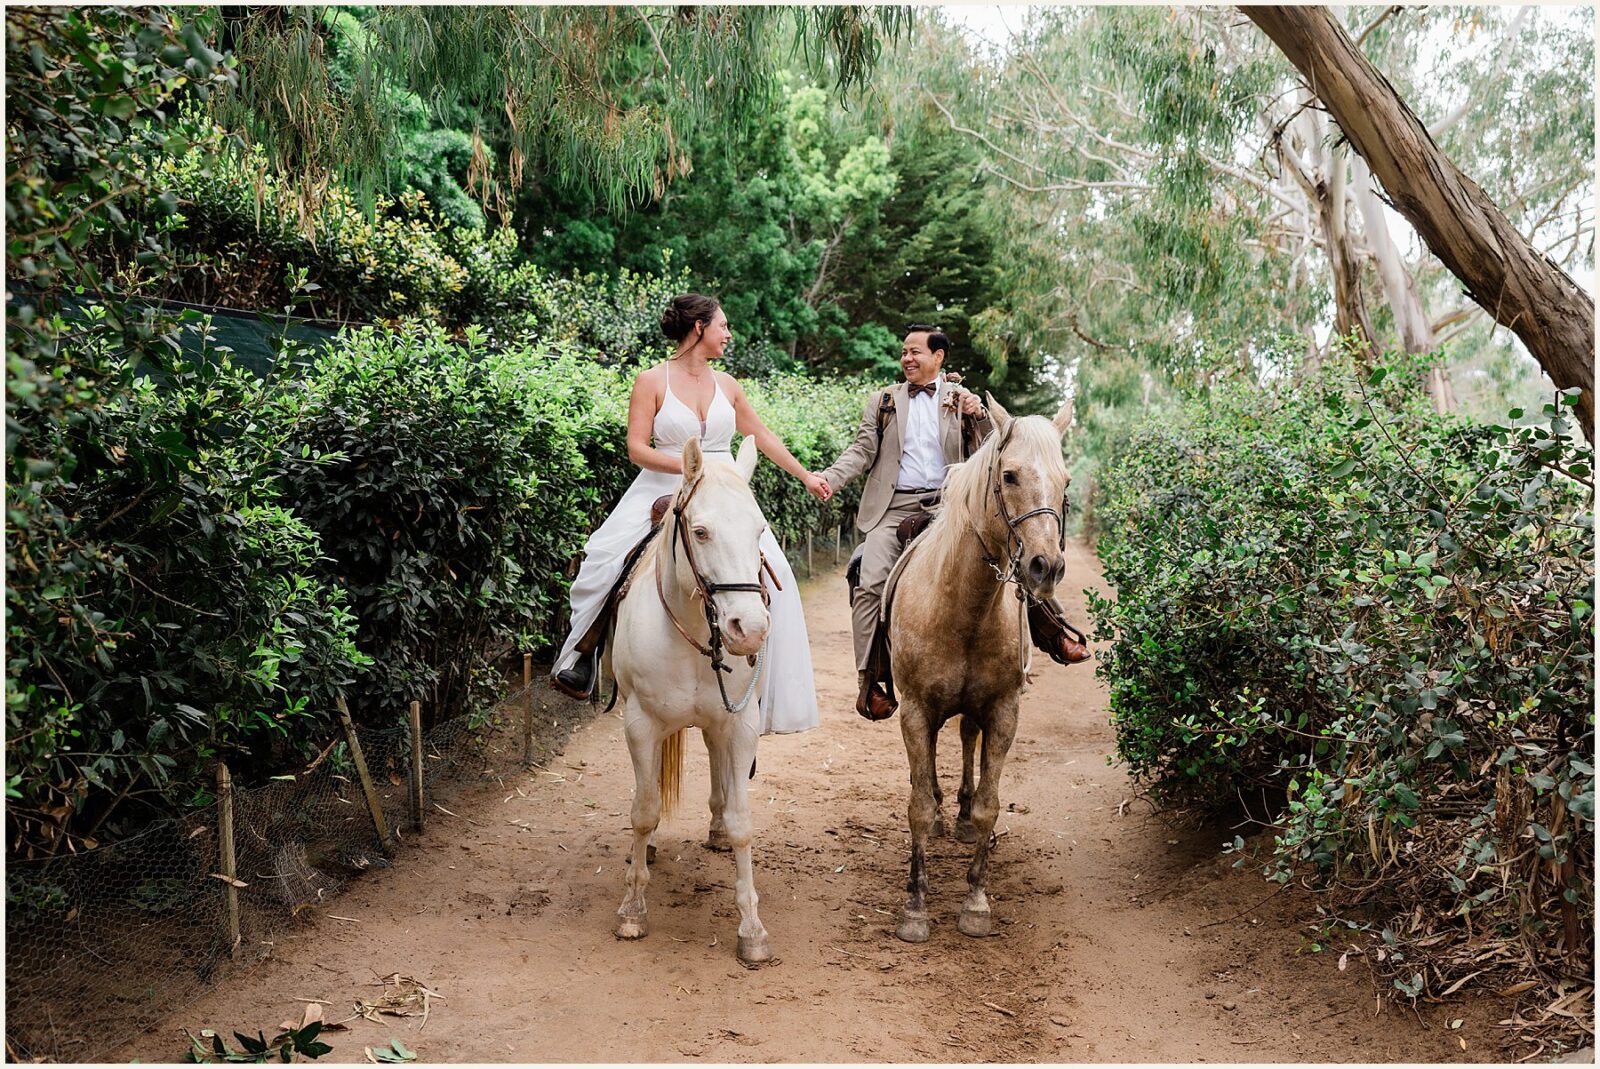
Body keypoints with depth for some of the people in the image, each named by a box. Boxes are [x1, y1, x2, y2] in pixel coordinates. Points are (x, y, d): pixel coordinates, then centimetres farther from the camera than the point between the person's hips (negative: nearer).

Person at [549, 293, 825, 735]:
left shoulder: (725, 384, 12)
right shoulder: (652, 381, -1)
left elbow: (762, 436, 22)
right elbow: (637, 448, -7)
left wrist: (805, 475, 25)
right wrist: (689, 466, -20)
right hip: (663, 495, -3)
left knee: (769, 573, -16)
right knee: (607, 560, -25)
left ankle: (774, 680, -4)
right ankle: (584, 655, -5)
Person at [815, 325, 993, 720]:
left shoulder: (961, 400, 13)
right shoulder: (883, 400, 17)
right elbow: (863, 449, 8)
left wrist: (979, 417, -11)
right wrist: (830, 479, -9)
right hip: (892, 508, 0)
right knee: (870, 583, -17)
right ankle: (867, 680, -15)